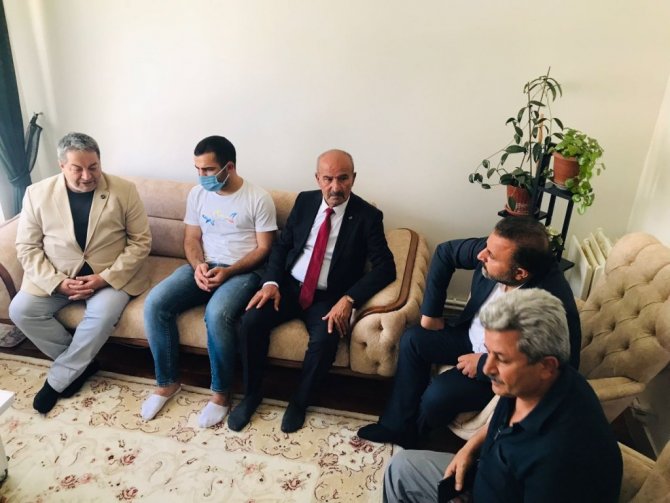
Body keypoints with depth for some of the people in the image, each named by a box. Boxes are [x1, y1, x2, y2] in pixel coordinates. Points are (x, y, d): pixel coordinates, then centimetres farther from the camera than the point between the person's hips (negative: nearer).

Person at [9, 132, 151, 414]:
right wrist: (57, 282, -16)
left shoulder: (124, 191, -8)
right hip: (55, 277, 3)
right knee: (20, 310, -18)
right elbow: (27, 248, -1)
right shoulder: (37, 193, -3)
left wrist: (106, 278, -17)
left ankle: (58, 378, -6)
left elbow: (141, 241, -7)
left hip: (110, 277, -2)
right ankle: (81, 364, -1)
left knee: (103, 314, -29)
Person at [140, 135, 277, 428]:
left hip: (243, 271, -5)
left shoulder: (258, 198, -8)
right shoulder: (197, 194, 7)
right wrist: (198, 266, -12)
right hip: (203, 267, 5)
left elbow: (264, 249, -8)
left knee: (217, 314, -35)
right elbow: (191, 239, 10)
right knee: (154, 303, -19)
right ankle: (167, 382, -1)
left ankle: (221, 393, -13)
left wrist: (228, 272, -20)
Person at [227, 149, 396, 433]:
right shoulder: (305, 201, 3)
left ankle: (299, 402, -1)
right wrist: (271, 282, -10)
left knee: (324, 340, -31)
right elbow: (281, 245, 8)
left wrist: (348, 299, -26)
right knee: (251, 321, -20)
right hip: (289, 286, 3)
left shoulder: (367, 216, -8)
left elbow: (385, 268, -14)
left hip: (329, 298, -3)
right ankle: (251, 394, 4)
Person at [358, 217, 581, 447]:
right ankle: (396, 425, 14)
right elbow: (445, 252, -6)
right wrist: (430, 313, -3)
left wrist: (483, 364, -23)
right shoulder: (496, 249, -22)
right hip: (473, 335, 7)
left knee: (439, 394, -21)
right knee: (412, 340, 0)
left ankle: (414, 432, 17)